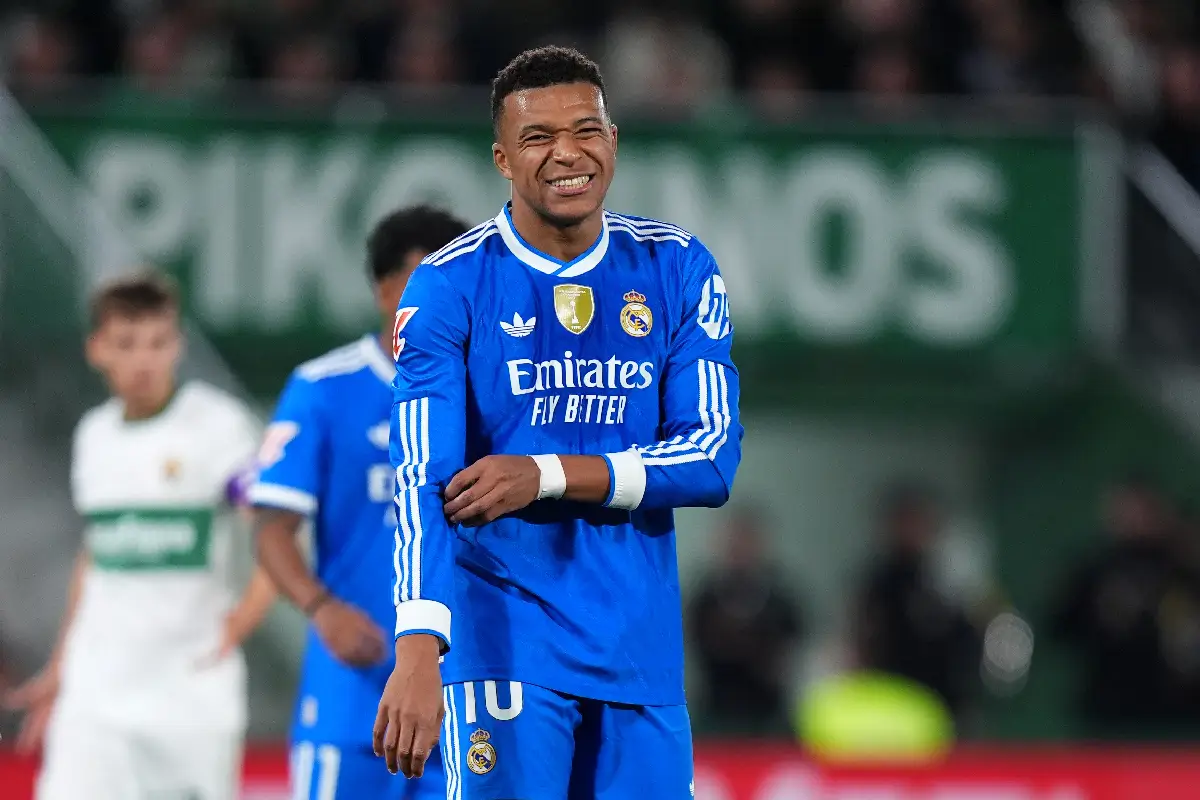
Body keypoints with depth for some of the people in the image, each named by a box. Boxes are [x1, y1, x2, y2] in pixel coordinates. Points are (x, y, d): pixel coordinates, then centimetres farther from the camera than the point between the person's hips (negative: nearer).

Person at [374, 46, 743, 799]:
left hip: (642, 644, 3)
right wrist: (417, 652, -30)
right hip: (505, 643, -3)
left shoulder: (678, 270, 5)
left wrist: (547, 474, -16)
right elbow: (422, 481, -16)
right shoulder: (451, 287, -6)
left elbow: (714, 459, -2)